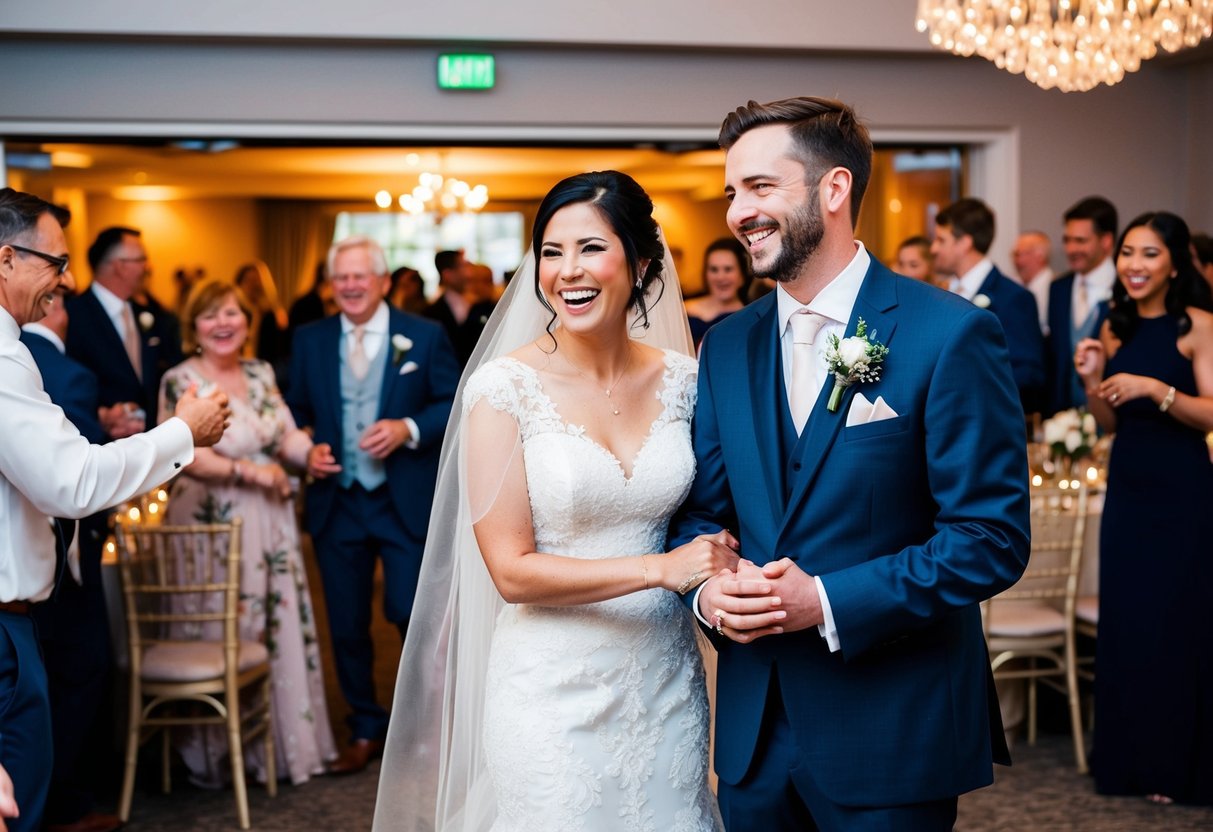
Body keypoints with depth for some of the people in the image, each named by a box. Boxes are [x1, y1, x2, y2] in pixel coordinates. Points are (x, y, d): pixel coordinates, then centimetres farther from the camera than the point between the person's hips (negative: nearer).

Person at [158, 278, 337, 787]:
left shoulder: (261, 374, 9)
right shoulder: (180, 382, -9)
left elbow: (287, 436, 7)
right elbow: (187, 457, -18)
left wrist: (310, 452, -14)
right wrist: (252, 472, -18)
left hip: (270, 525, 6)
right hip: (212, 526, -6)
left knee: (281, 630, 11)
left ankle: (287, 738, 24)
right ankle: (224, 754, 15)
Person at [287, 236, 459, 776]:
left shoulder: (424, 336, -1)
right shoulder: (309, 341, 7)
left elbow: (455, 404, -2)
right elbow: (295, 410, 13)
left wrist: (409, 428, -17)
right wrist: (306, 449, -7)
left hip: (406, 502, -3)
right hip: (336, 502, 3)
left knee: (409, 611, -7)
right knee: (346, 625, 8)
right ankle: (365, 731, 24)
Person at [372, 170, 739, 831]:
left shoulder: (682, 379, 0)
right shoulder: (505, 387, -12)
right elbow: (512, 570, -14)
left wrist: (720, 558, -9)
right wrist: (660, 569, -20)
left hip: (665, 680, 4)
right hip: (553, 691, -4)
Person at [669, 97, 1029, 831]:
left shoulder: (951, 335, -11)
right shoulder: (727, 346, 7)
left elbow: (992, 537, -14)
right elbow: (701, 509, 12)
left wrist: (827, 603, -19)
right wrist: (706, 590, -10)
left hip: (893, 736, -5)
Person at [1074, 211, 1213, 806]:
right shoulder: (1114, 327, 9)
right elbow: (1110, 423, 11)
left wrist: (1156, 389, -26)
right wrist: (1092, 380, -6)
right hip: (1126, 489, 6)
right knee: (1124, 621, 9)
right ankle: (1131, 760, 22)